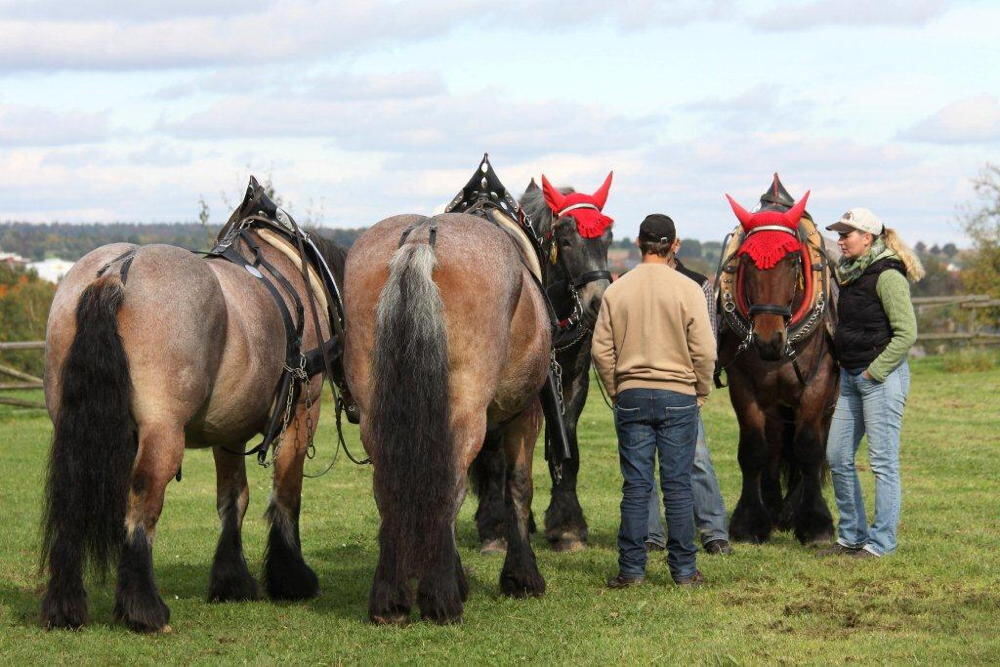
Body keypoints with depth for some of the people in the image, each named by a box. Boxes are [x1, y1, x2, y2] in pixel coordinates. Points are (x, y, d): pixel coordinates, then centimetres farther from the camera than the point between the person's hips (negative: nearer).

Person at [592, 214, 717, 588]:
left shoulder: (616, 291, 0)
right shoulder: (688, 290, -6)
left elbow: (601, 350, 1)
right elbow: (704, 350, -7)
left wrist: (616, 392, 12)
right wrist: (701, 393, 6)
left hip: (631, 397, 2)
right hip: (678, 395, -1)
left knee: (635, 486, 5)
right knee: (678, 485, 3)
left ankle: (631, 569, 5)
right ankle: (684, 570, 6)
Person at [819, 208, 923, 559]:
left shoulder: (887, 276, -13)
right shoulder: (848, 274, 13)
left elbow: (906, 333, -18)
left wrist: (874, 372, -16)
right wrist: (848, 369, 13)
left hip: (882, 376, -9)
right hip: (850, 377, 9)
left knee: (883, 460, -3)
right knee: (837, 457, 10)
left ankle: (882, 541, 2)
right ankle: (852, 535, 20)